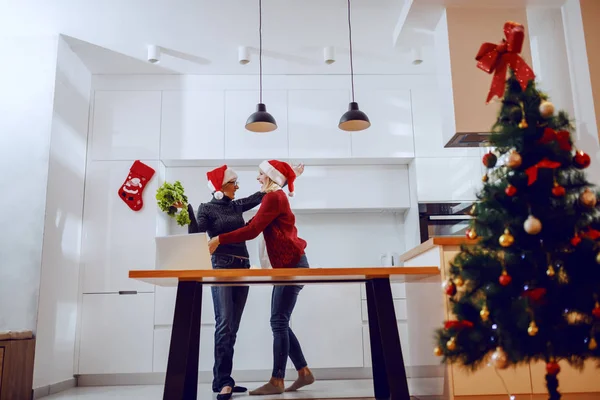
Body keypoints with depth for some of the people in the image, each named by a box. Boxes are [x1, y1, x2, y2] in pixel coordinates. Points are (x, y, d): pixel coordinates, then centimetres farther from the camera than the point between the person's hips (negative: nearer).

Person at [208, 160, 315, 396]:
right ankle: (304, 373, 16)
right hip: (288, 266, 10)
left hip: (292, 265, -10)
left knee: (278, 322, -8)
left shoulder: (274, 197, -10)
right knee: (280, 323, 10)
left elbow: (252, 230, -16)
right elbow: (255, 226, 18)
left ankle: (276, 381, -2)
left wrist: (219, 240, -13)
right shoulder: (276, 198, 20)